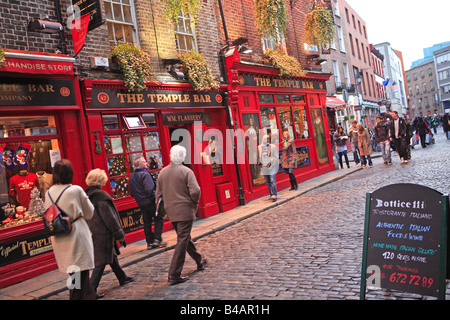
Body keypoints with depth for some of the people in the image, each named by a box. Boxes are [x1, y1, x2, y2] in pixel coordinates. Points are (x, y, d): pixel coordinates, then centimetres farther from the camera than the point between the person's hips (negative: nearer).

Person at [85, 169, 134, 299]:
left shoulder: (86, 195, 6)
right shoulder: (101, 195, -20)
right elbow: (109, 217, -18)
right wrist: (119, 233, -10)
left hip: (93, 233, 9)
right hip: (102, 233, -9)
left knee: (112, 255, 22)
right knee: (101, 261, -2)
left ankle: (122, 278, 37)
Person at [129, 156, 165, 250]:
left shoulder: (131, 176, 11)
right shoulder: (145, 174, -15)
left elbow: (132, 193, 16)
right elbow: (149, 189, -24)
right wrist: (156, 197, -15)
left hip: (140, 203, 8)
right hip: (149, 202, -7)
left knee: (147, 222, 11)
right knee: (159, 219, 4)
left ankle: (150, 242, 14)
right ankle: (157, 239, -1)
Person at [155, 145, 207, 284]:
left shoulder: (162, 172, 6)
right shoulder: (186, 171, -11)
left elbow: (158, 193, 10)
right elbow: (195, 191, -19)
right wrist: (195, 203, -1)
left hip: (171, 212, 7)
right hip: (185, 211, -7)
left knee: (184, 237, 20)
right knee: (182, 241, -2)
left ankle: (199, 261, 38)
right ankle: (174, 274, -3)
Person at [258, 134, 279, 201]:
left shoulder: (273, 147, -1)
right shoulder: (259, 147, 8)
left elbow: (276, 157, 0)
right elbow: (258, 156, 19)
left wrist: (271, 162, -10)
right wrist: (259, 162, 5)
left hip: (271, 167, -4)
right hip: (264, 167, 4)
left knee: (272, 181, -9)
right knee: (268, 182, 11)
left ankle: (274, 195, -10)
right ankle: (271, 195, 22)